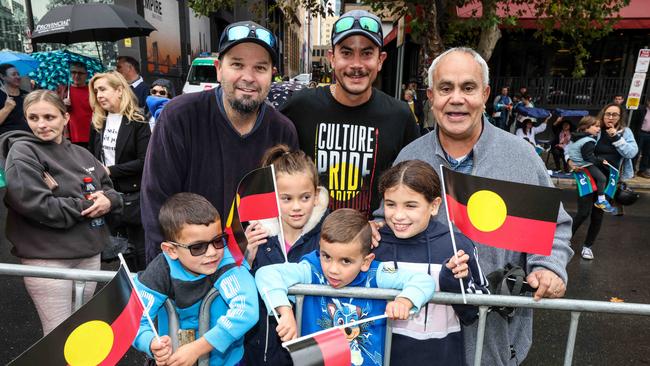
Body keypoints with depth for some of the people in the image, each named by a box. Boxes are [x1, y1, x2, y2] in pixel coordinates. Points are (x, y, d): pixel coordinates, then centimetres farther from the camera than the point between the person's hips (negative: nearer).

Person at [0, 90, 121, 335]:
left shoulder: (81, 154, 10)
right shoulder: (22, 152, -7)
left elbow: (109, 189, 14)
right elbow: (35, 205, -20)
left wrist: (107, 200, -9)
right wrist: (85, 206, -15)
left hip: (89, 252, 6)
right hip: (47, 258, -5)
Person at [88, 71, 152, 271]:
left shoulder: (137, 122, -10)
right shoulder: (97, 122, 7)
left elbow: (144, 161, -16)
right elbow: (91, 155, 16)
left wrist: (111, 170, -15)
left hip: (133, 196, -5)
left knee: (138, 248, 7)